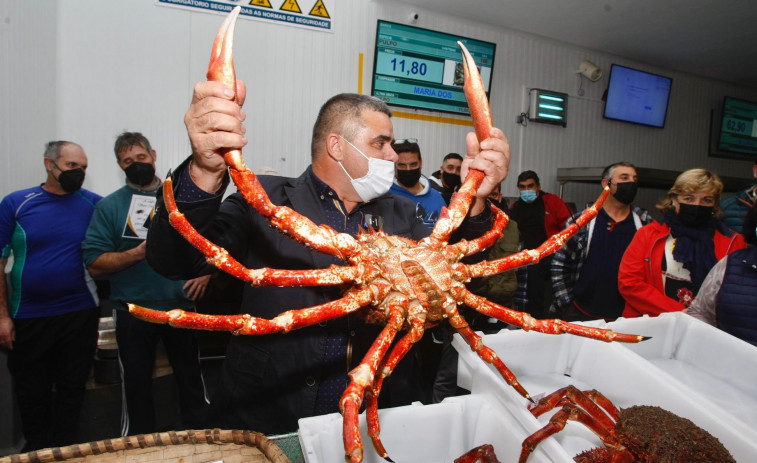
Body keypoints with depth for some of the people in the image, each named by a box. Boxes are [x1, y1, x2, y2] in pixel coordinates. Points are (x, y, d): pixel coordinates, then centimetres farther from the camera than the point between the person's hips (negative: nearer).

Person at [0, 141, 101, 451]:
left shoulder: (94, 204, -1)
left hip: (80, 315, 0)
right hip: (28, 317, 0)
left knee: (71, 391, 12)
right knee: (31, 394, 15)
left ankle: (64, 452, 30)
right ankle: (35, 450, 35)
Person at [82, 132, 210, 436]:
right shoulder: (110, 206, 1)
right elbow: (95, 265, -4)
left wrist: (205, 272, -6)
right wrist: (137, 253, -18)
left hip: (182, 305, 1)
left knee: (191, 378, 13)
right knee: (136, 385, 14)